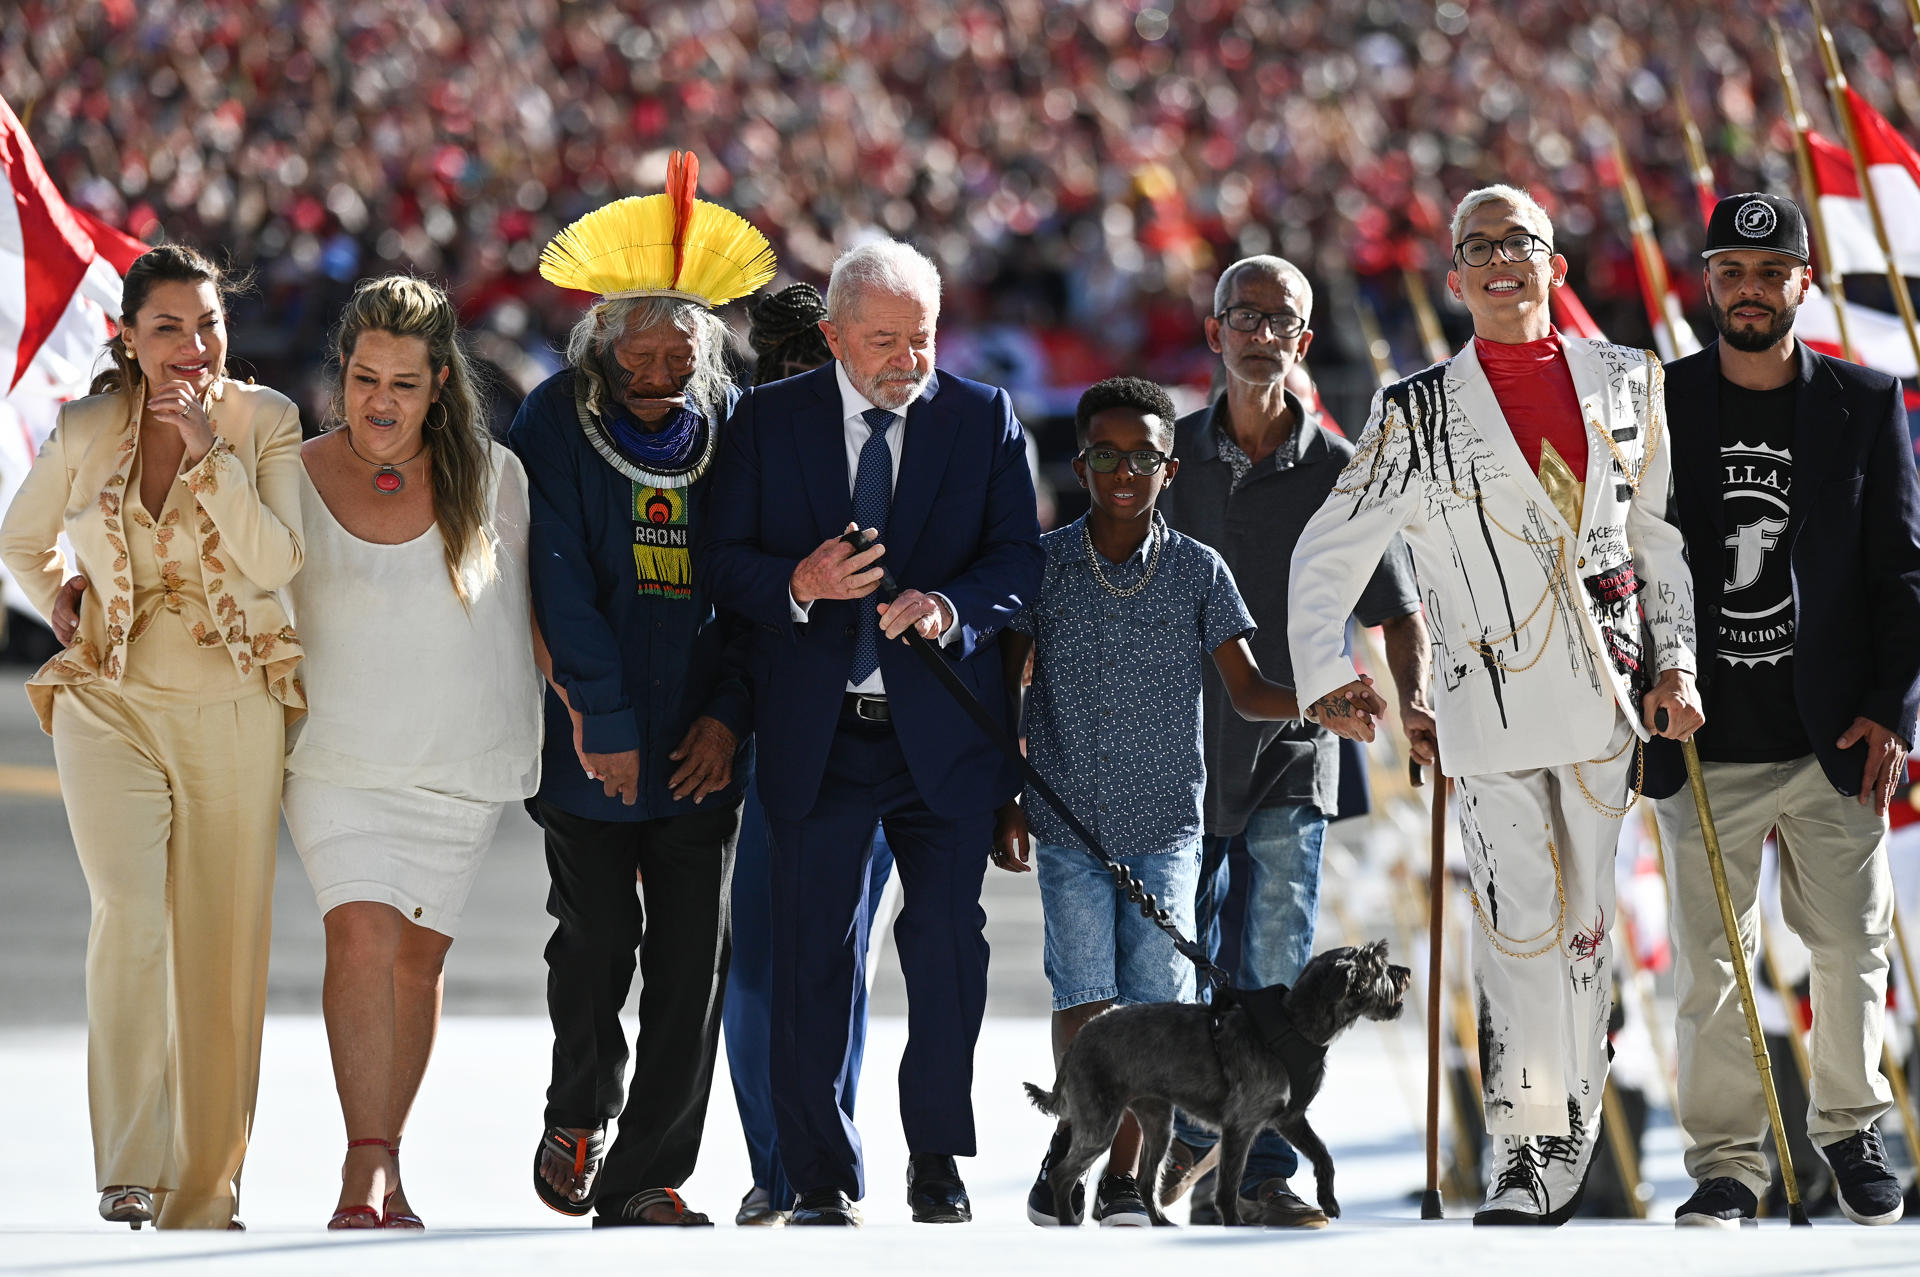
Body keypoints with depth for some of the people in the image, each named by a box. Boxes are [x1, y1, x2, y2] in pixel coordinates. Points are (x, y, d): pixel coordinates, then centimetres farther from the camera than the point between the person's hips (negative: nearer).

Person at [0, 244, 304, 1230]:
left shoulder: (264, 421, -1)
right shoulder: (84, 433, 3)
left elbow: (277, 561, -13)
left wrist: (209, 448, -17)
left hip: (232, 709, 0)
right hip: (112, 704, 0)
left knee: (222, 940, 2)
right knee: (131, 912, -19)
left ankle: (205, 1187, 14)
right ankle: (131, 1167, -19)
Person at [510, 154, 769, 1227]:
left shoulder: (733, 431, 4)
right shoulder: (555, 425, -3)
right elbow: (559, 582, -8)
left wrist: (728, 713, -4)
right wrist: (602, 720, -14)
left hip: (701, 744, 2)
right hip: (592, 738, -2)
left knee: (693, 958, -2)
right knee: (596, 940, 5)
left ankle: (647, 1176, 2)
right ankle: (578, 1116, 31)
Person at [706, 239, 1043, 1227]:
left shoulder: (984, 419, 5)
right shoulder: (767, 420, 5)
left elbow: (1019, 555, 0)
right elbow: (726, 562, 2)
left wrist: (950, 608, -19)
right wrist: (798, 584, -19)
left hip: (942, 731, 0)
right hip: (815, 731, 0)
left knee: (947, 939, -3)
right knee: (813, 950, 2)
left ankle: (936, 1160, 12)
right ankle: (822, 1175, 10)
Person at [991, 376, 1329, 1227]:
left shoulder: (1198, 572, 3)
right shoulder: (1042, 565, 2)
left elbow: (1245, 690, 2)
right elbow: (1002, 686, 9)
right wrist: (1004, 799, 4)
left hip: (1166, 827, 0)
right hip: (1069, 826, 0)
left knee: (1153, 1002, -4)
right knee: (1083, 998, -9)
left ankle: (1123, 1172, 9)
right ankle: (1070, 1135, 15)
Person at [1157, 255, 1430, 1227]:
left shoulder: (1338, 473, -1)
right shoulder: (1170, 457, 3)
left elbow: (1397, 610, 1)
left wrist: (1414, 699, -17)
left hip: (1290, 756, -2)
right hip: (1177, 751, 2)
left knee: (1275, 978, -8)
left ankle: (1263, 1170, -4)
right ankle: (1194, 1137, 29)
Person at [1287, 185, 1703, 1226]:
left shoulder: (1626, 384, 8)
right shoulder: (1419, 415, 1)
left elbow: (1660, 533, 16)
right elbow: (1326, 554, 3)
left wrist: (1674, 662, 7)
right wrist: (1323, 678, -9)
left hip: (1606, 696, 2)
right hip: (1491, 706, -2)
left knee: (1585, 923, 7)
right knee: (1519, 926, -9)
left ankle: (1575, 1127, 18)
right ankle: (1526, 1151, -6)